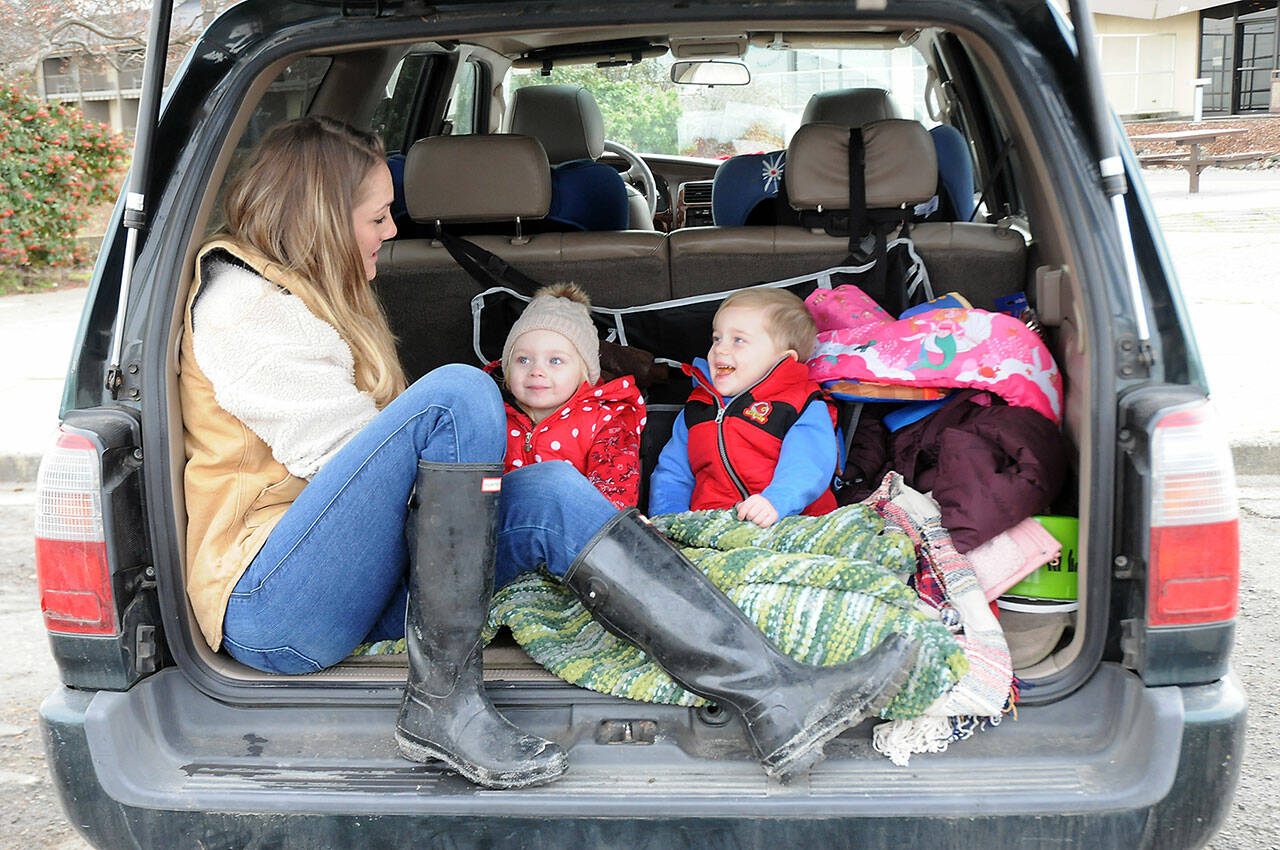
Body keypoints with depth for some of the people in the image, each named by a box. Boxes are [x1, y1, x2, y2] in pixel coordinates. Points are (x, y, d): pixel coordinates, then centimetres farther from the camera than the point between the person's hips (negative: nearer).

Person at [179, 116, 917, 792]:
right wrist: (464, 470, -6)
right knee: (459, 393, -27)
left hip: (346, 588, 8)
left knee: (551, 493, -14)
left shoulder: (307, 297, 24)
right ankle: (443, 701, -24)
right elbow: (339, 452, -16)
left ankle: (778, 699, -25)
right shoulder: (242, 304, -6)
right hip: (269, 606, -8)